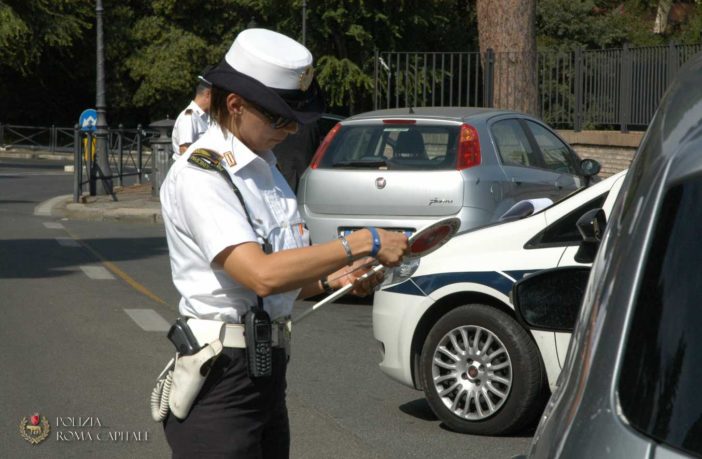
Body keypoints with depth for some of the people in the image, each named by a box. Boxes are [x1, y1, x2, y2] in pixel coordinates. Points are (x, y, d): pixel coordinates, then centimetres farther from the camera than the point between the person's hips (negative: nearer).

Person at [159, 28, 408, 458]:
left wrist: (330, 280, -1)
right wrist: (362, 244, -22)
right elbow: (262, 274, -27)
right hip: (220, 378, -8)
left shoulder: (264, 168, 13)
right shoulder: (199, 175, -15)